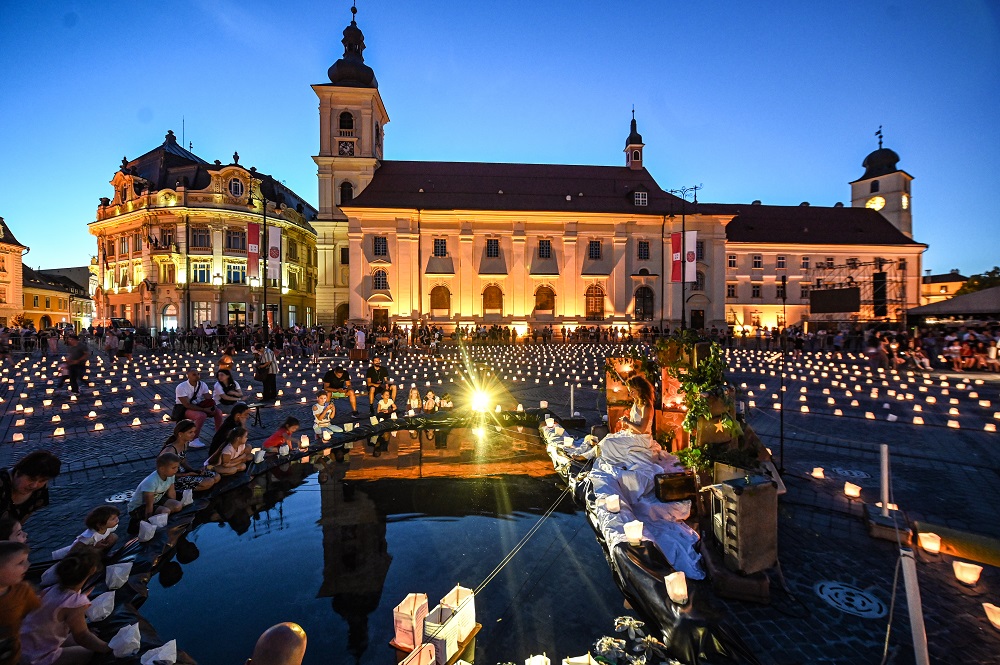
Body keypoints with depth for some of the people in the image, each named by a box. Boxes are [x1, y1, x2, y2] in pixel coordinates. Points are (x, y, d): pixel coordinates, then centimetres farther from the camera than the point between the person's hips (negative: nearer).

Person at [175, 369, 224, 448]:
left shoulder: (202, 384, -4)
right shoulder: (181, 387, -21)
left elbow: (209, 399, -2)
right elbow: (187, 405, -25)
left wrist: (213, 407, -23)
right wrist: (204, 409, -30)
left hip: (198, 406, 6)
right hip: (184, 409, -6)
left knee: (218, 411, -12)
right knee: (202, 415, -35)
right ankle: (194, 441, -24)